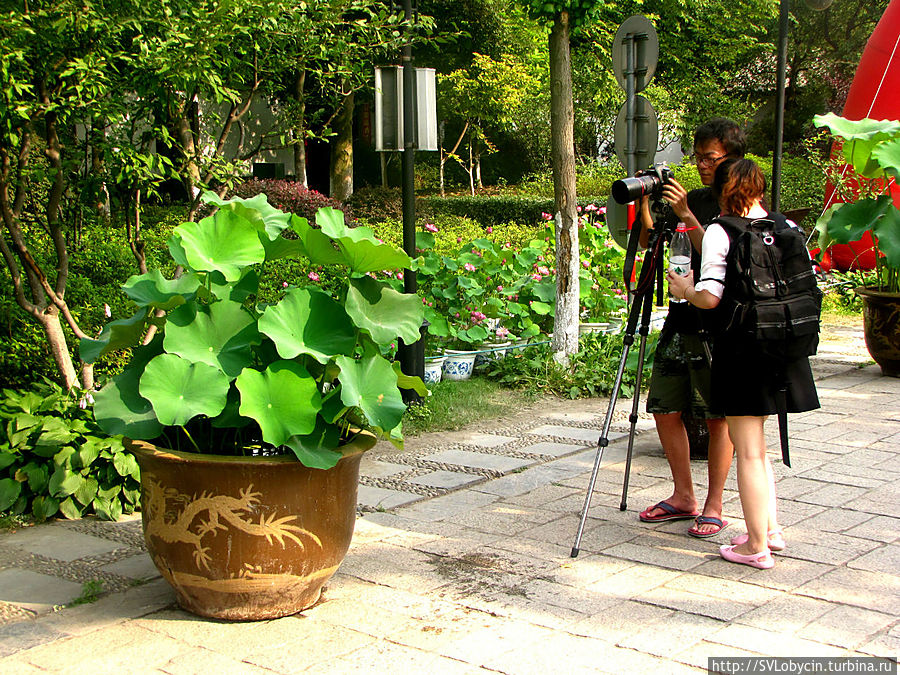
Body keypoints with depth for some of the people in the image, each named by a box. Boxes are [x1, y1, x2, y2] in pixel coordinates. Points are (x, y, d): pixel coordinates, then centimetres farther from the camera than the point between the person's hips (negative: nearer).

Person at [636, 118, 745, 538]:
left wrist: (686, 215, -23)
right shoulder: (693, 198, 13)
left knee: (718, 416, -1)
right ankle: (683, 497, 22)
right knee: (665, 408, 8)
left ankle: (713, 507, 9)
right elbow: (649, 241, 14)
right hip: (681, 319, 7)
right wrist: (644, 203, -1)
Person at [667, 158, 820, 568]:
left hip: (741, 346, -6)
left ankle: (756, 547, 6)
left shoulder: (720, 231, -9)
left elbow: (710, 297, -17)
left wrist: (684, 290, 3)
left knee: (748, 450, 1)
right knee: (756, 444, 21)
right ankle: (770, 528, 24)